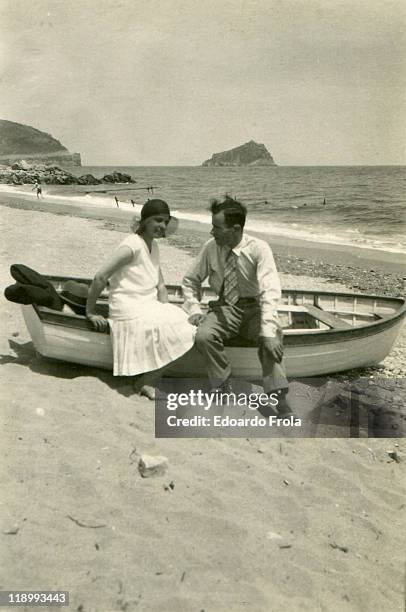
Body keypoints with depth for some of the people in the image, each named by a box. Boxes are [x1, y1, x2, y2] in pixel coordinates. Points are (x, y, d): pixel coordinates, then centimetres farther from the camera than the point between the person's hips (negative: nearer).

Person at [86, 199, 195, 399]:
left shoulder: (153, 246, 11)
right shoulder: (132, 246, -17)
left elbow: (160, 285, 10)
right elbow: (100, 278, -19)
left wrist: (164, 311, -4)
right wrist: (90, 312, -14)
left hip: (149, 307, 9)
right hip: (130, 311, -9)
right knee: (175, 332, -18)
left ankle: (146, 380, 3)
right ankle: (143, 383, -1)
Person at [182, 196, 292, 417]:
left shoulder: (258, 249, -16)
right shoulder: (211, 248, -4)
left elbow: (270, 290, -25)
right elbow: (191, 280, 10)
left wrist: (268, 331, -35)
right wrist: (194, 310, -6)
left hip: (253, 307, -2)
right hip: (225, 308, 3)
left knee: (271, 337, -33)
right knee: (203, 336, -27)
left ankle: (278, 396, -25)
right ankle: (223, 386, -6)